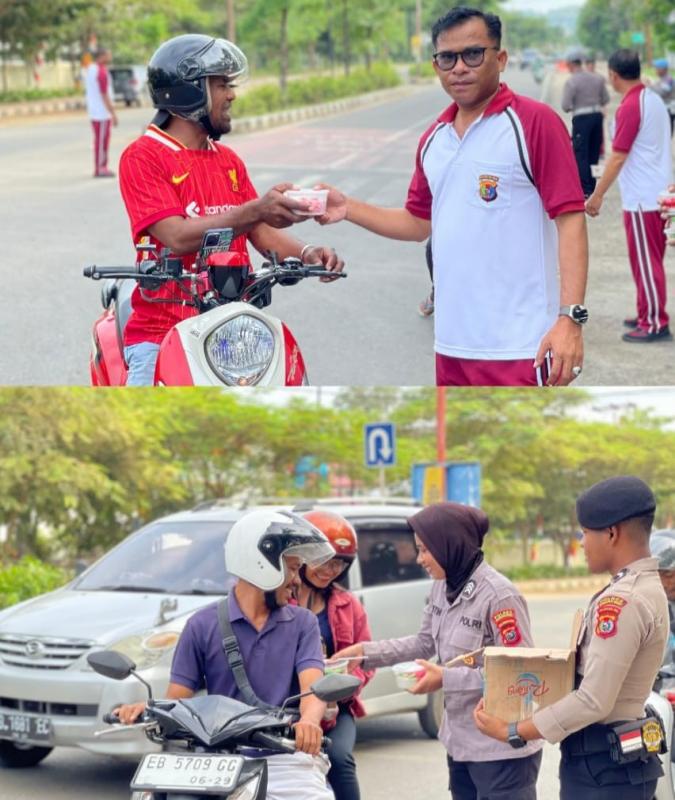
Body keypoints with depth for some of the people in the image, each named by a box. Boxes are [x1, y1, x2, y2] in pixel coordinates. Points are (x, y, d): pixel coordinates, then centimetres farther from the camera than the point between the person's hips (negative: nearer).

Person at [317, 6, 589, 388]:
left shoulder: (534, 122, -7)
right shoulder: (434, 140, 15)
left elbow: (569, 219, -12)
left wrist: (570, 317, -20)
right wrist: (350, 209, 10)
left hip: (519, 346, -8)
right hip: (453, 343, 8)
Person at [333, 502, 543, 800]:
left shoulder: (499, 596, -20)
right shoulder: (442, 587, 6)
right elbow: (425, 643, 18)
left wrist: (447, 679, -23)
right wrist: (365, 652, 8)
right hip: (459, 743, 9)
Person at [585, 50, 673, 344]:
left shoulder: (630, 107, -17)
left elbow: (618, 157, -18)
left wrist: (597, 195, -14)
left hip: (641, 198, -9)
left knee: (646, 262, -3)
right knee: (649, 260, 17)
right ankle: (648, 314, 25)